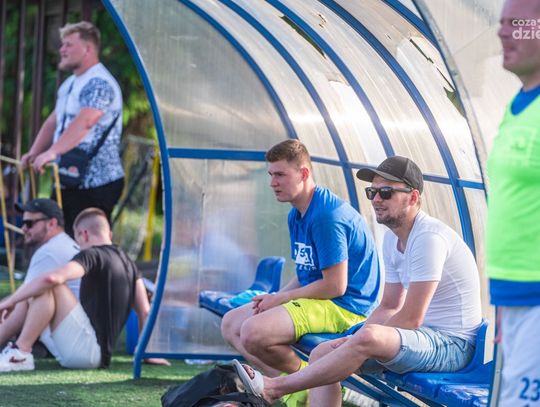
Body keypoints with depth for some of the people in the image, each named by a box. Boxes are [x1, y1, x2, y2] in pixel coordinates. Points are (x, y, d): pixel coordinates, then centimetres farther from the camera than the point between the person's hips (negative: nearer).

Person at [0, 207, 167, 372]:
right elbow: (145, 312, 13)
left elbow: (51, 278, -24)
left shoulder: (92, 255, -9)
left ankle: (20, 354, -19)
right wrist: (148, 353, 19)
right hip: (98, 355, 9)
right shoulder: (128, 263, 15)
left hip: (89, 350, -9)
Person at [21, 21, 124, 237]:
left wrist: (52, 152, -37)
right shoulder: (69, 84, 18)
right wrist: (34, 153, 7)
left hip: (96, 184, -10)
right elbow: (53, 121, 20)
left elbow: (84, 122, -29)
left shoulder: (100, 84, -15)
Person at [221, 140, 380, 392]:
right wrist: (274, 298, 0)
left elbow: (335, 286, -22)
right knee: (231, 324, 11)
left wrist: (281, 298, -12)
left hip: (345, 305, -11)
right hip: (314, 297, 11)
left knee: (254, 332, -28)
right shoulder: (296, 216, 12)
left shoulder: (326, 216, -20)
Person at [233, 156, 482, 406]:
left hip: (453, 345, -10)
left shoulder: (429, 237, -19)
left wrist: (356, 342, -13)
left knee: (369, 336, -34)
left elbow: (410, 319, -21)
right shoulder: (392, 238, 12)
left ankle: (277, 386, -24)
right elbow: (389, 307, 18)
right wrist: (352, 342, 0)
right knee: (322, 354, -1)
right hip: (426, 337, 10)